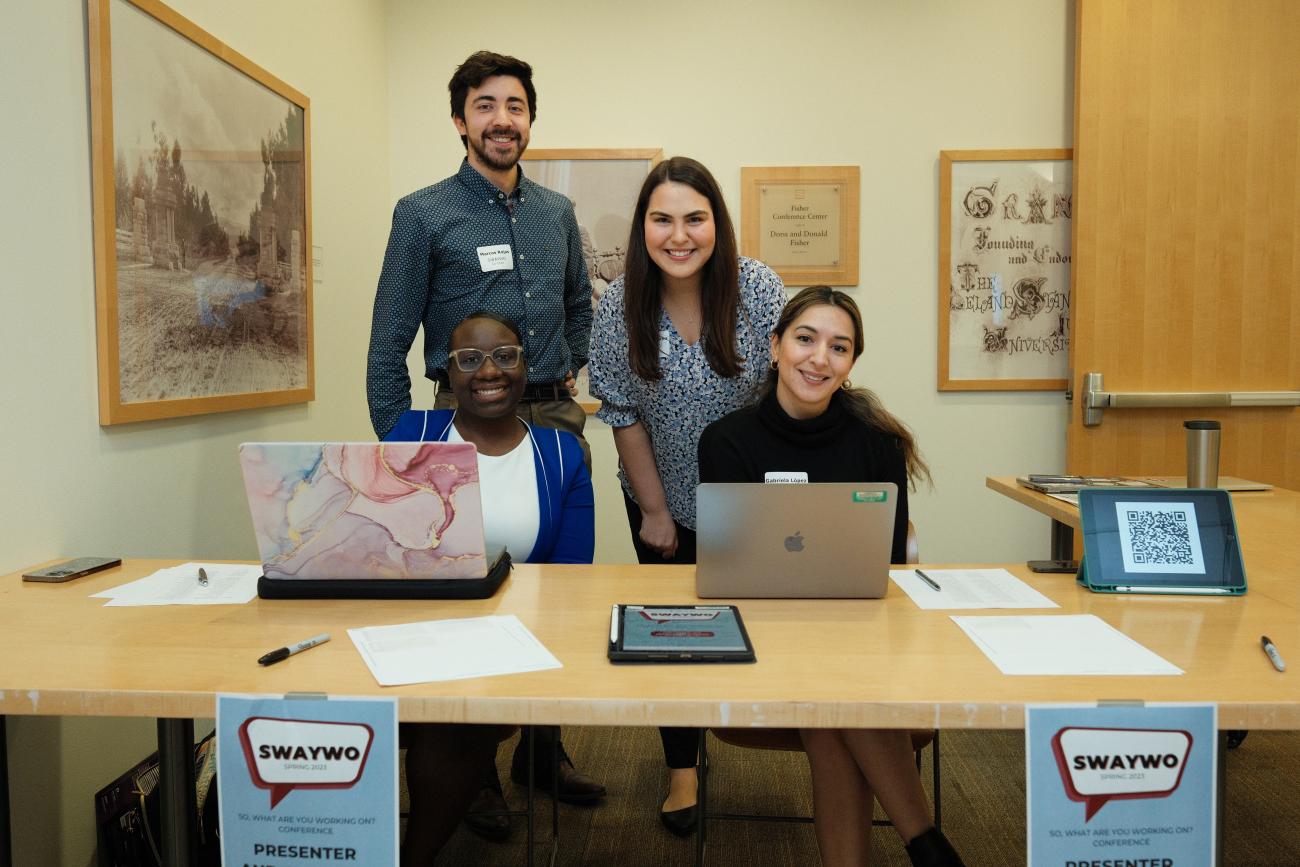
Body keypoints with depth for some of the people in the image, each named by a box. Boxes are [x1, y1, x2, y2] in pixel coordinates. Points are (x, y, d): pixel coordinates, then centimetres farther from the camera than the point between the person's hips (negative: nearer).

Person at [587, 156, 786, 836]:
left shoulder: (758, 288, -18)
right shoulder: (619, 306, -16)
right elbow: (624, 415, -10)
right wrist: (653, 510, -7)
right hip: (663, 496, 1)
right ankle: (682, 766, 29)